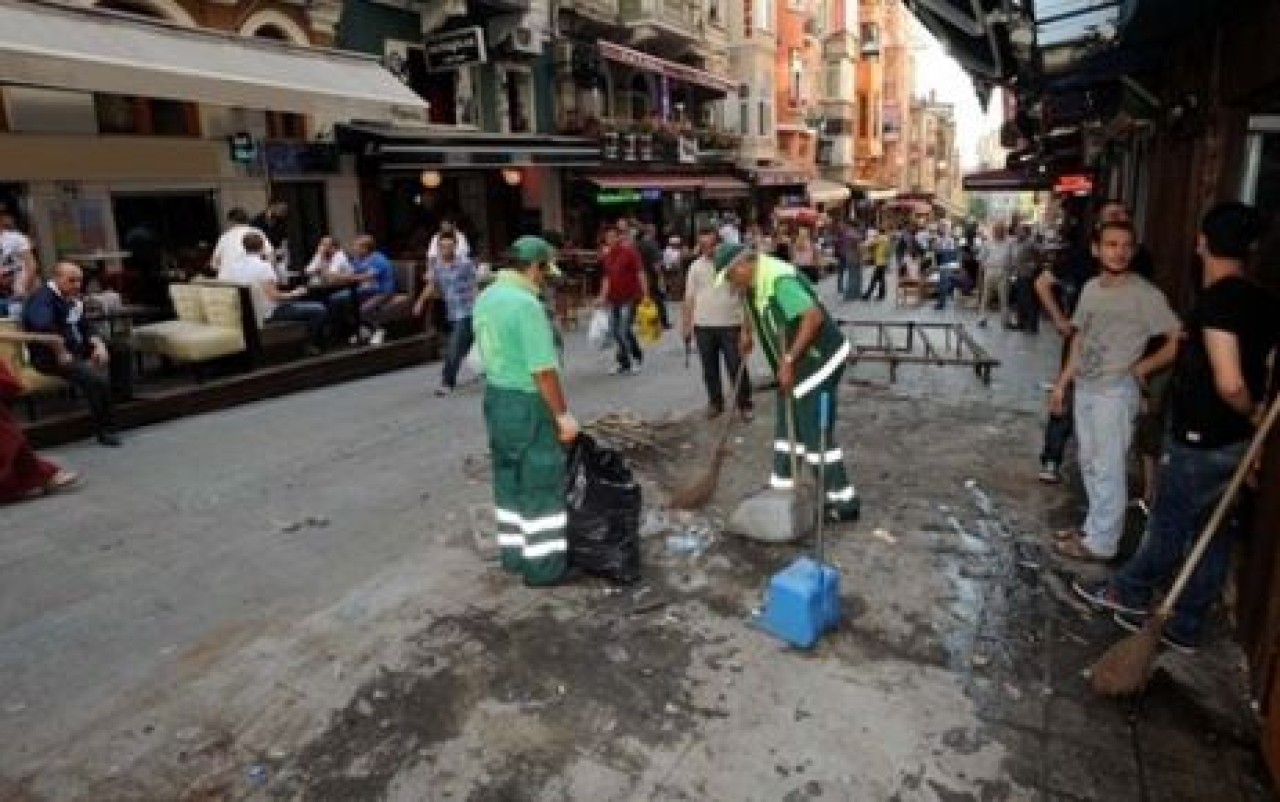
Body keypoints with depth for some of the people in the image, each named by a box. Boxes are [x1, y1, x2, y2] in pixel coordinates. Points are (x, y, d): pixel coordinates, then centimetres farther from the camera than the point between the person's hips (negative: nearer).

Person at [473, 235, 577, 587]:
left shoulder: (486, 297, 6)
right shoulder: (526, 304, -22)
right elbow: (543, 370, -24)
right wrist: (562, 414, -17)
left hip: (495, 395, 9)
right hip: (528, 402, -9)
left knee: (509, 481, 17)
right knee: (541, 485, 3)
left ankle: (513, 552, 28)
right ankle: (542, 564, 12)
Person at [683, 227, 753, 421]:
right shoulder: (696, 267, 6)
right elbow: (690, 297, 9)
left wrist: (746, 324, -10)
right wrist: (686, 324, 6)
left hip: (730, 324, -3)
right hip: (703, 325, 3)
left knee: (737, 367, 0)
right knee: (709, 368, 11)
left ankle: (744, 404, 12)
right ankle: (715, 402, 25)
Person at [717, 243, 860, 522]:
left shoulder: (779, 280, -25)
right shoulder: (755, 282, 6)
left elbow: (814, 316, -34)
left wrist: (788, 359, -31)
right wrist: (748, 337, 21)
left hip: (819, 362, -10)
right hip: (798, 366, 10)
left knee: (815, 435, -4)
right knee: (787, 430, 16)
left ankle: (843, 502, 8)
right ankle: (781, 489, 29)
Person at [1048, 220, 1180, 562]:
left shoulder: (1145, 294, -13)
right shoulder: (1090, 288, 7)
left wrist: (1142, 367, -9)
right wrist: (1062, 383, 14)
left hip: (1116, 391, -7)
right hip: (1084, 388, 7)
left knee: (1108, 468, 0)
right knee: (1089, 463, 17)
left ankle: (1101, 542, 11)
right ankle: (1095, 525, 32)